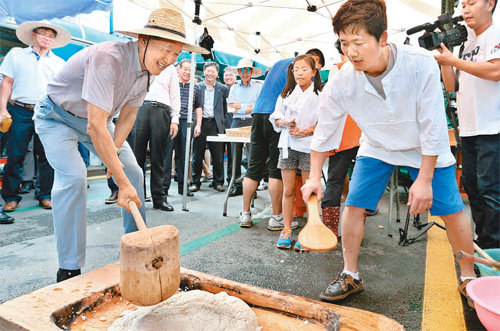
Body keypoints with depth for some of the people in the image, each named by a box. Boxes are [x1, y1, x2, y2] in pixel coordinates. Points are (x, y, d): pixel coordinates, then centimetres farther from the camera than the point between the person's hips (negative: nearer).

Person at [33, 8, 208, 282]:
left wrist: (114, 152, -15)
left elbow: (127, 115, -2)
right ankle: (69, 271, -13)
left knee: (134, 173, -1)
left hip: (97, 118, 7)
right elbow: (95, 128, -40)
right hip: (57, 117, -7)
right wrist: (122, 182, -38)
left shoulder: (149, 67, -10)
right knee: (73, 177, -26)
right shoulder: (107, 59, -36)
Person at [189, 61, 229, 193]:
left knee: (218, 156, 3)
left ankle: (218, 182, 15)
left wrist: (220, 120, 5)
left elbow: (225, 108, 12)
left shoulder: (223, 89, 8)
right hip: (200, 124, 0)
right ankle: (195, 182, 15)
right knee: (197, 155, 4)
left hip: (215, 124, 0)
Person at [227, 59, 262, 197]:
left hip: (252, 122, -3)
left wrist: (240, 106, -4)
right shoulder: (234, 88, 16)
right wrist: (247, 109, -6)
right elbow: (230, 108, 4)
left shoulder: (258, 87, 8)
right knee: (235, 155, 0)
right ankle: (237, 185, 7)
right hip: (237, 122, 3)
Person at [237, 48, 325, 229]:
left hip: (258, 113, 7)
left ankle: (245, 214, 12)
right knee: (277, 169, -2)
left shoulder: (279, 62, 29)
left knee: (253, 167, 7)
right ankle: (276, 217, 5)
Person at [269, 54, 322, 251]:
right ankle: (287, 229, 17)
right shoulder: (286, 93, 12)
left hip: (309, 146, -2)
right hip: (288, 145, 3)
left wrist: (306, 131, -17)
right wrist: (286, 122, -9)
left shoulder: (320, 95, 2)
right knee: (288, 190, 6)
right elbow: (276, 118, 12)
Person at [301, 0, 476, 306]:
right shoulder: (341, 82, -24)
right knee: (353, 204, -7)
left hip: (425, 149, -1)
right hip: (377, 147, 2)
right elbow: (324, 131, -11)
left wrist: (424, 179, -20)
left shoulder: (421, 64, -30)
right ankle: (350, 277, 11)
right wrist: (315, 177, -10)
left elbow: (432, 126, -23)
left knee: (452, 209, -1)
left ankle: (469, 278, 23)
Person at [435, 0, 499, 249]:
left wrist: (452, 60, -12)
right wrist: (443, 59, 6)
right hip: (468, 130, 8)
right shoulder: (467, 45, 20)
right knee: (471, 186, 11)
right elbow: (452, 86, 17)